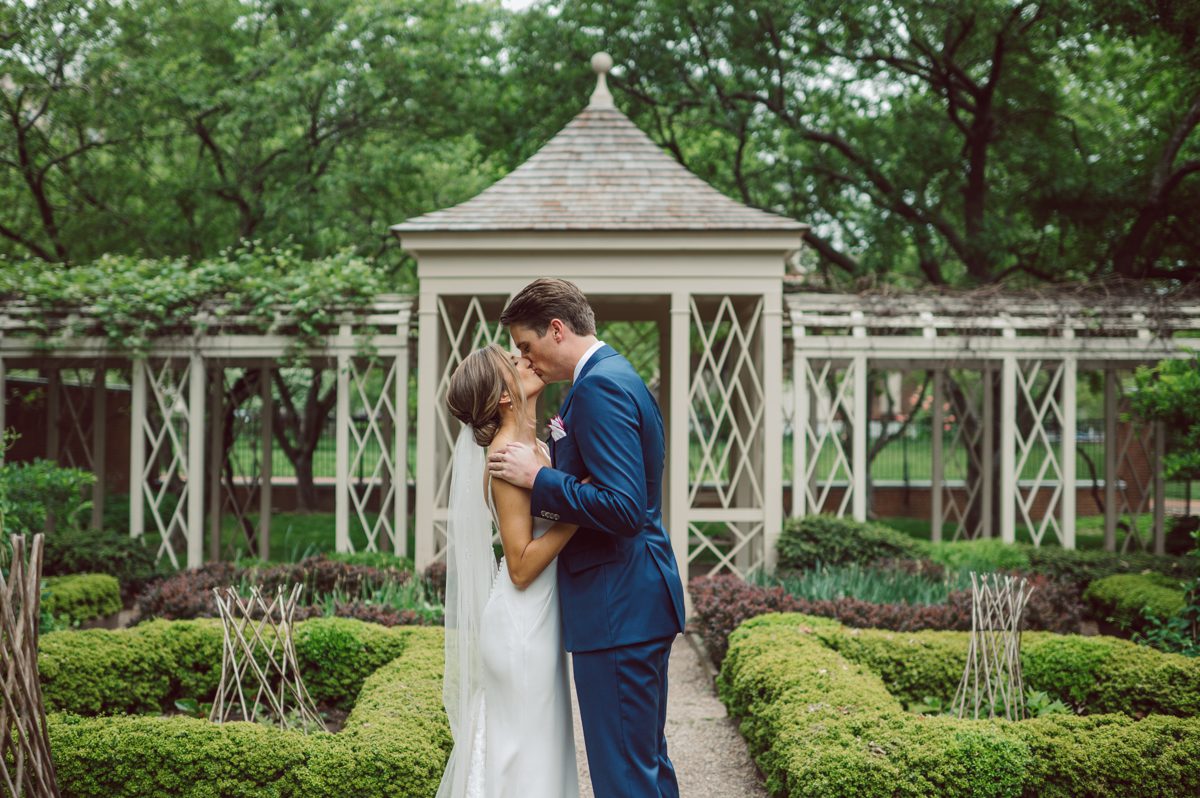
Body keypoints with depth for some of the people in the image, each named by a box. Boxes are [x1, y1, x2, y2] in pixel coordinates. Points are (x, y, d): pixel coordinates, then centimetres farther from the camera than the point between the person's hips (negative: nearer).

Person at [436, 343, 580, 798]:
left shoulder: (534, 447, 10)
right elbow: (521, 565, -19)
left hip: (539, 620, 9)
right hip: (522, 624, -9)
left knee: (542, 749, 16)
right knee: (523, 757, -1)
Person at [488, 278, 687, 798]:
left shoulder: (599, 388, -16)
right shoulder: (620, 377, 16)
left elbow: (623, 508, -25)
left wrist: (537, 477, -17)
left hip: (616, 611, -11)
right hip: (642, 600, 11)